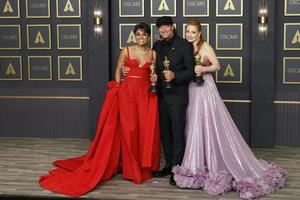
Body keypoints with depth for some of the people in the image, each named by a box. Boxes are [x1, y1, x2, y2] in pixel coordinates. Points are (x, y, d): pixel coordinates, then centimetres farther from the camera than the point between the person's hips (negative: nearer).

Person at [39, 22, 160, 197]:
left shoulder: (153, 53, 9)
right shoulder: (126, 50, 4)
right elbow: (118, 70, 8)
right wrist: (119, 89, 0)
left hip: (146, 94, 2)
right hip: (128, 92, -2)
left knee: (146, 130, 1)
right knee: (128, 129, -2)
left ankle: (144, 167, 15)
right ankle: (131, 168, 9)